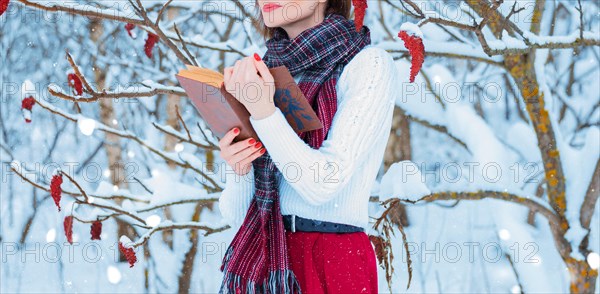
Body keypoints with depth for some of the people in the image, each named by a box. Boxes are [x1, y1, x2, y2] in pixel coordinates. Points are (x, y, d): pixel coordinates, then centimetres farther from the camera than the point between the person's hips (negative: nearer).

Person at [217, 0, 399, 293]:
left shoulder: (369, 65, -7)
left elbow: (323, 184, -17)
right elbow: (237, 215, 6)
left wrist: (262, 110, -20)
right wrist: (239, 170, -12)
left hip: (332, 267, -5)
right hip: (258, 264, 5)